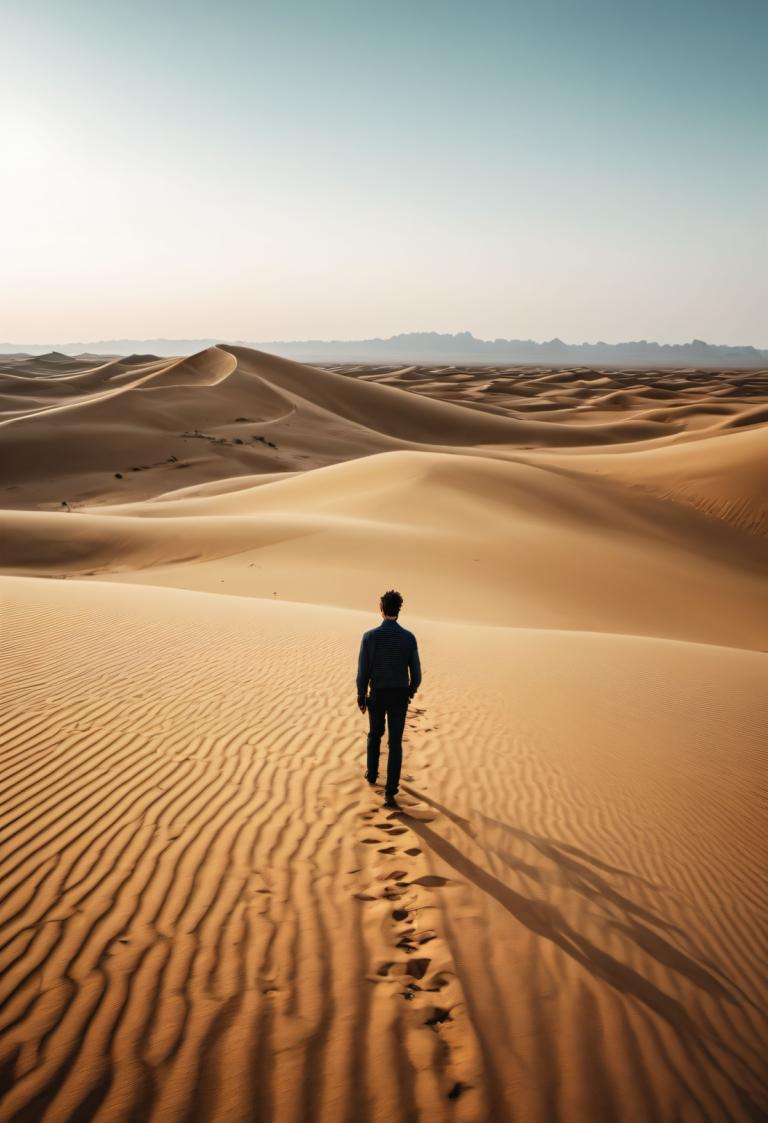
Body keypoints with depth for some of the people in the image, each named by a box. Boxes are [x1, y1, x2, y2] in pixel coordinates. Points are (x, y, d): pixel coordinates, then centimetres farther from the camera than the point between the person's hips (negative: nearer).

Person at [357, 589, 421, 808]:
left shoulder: (370, 636, -14)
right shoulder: (409, 638, -9)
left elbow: (363, 672, -10)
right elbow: (416, 674, -3)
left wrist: (361, 698, 5)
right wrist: (411, 691, 18)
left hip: (377, 696, 0)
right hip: (399, 696, 0)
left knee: (375, 734, 27)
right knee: (395, 744, 3)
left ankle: (372, 774, 46)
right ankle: (390, 793, -5)